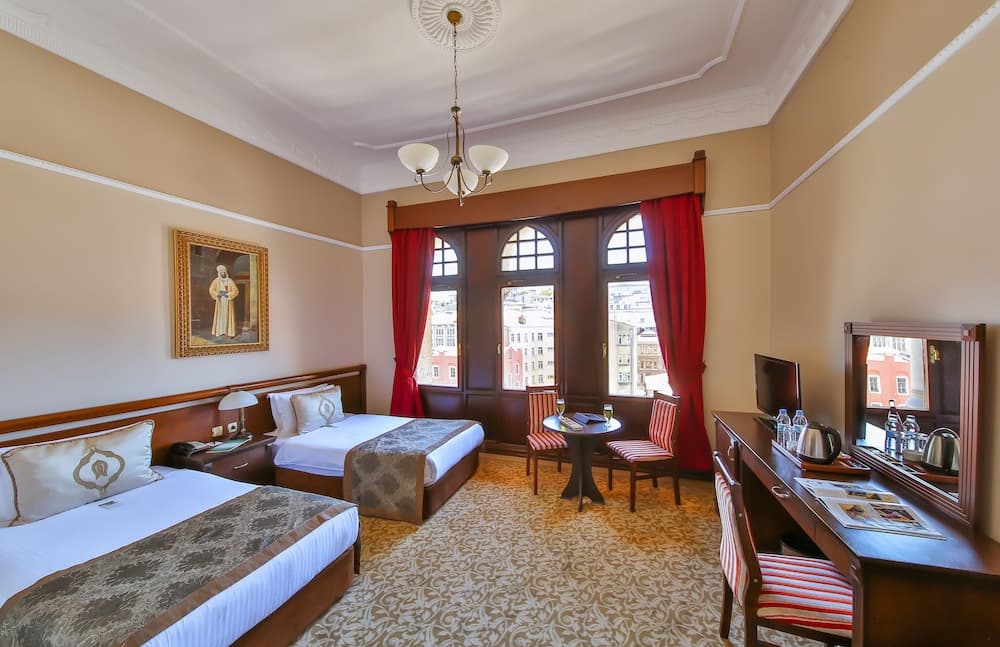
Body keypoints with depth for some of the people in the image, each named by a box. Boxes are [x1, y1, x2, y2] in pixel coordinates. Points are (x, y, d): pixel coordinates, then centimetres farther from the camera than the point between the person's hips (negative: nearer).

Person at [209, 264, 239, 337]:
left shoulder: (230, 281, 2)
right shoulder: (216, 281, 3)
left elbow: (236, 290, -4)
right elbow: (211, 289, 1)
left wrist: (228, 294, -16)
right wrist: (217, 294, -15)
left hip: (228, 301, -1)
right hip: (220, 300, 1)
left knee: (228, 315, -1)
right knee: (220, 315, 1)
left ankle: (228, 331, -1)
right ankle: (219, 331, 7)